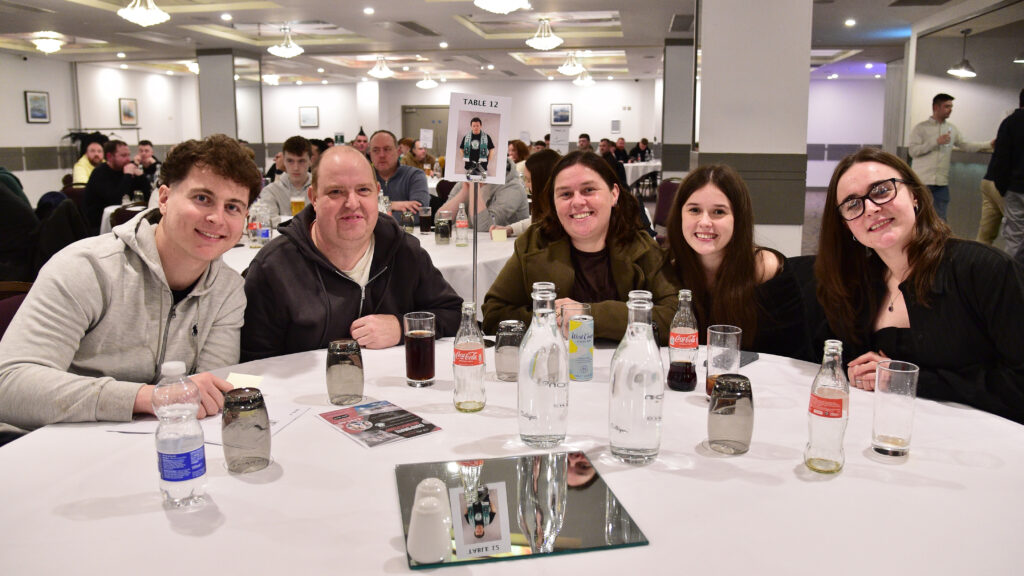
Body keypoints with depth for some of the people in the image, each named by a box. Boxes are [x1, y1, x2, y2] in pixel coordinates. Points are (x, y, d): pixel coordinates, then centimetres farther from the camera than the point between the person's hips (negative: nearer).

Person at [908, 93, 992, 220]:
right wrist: (936, 141, -15)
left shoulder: (952, 129, 12)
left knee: (940, 219, 5)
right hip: (922, 181, -4)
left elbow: (965, 145, 18)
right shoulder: (921, 128, -2)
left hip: (942, 182, 4)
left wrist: (989, 144, 10)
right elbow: (913, 151, -10)